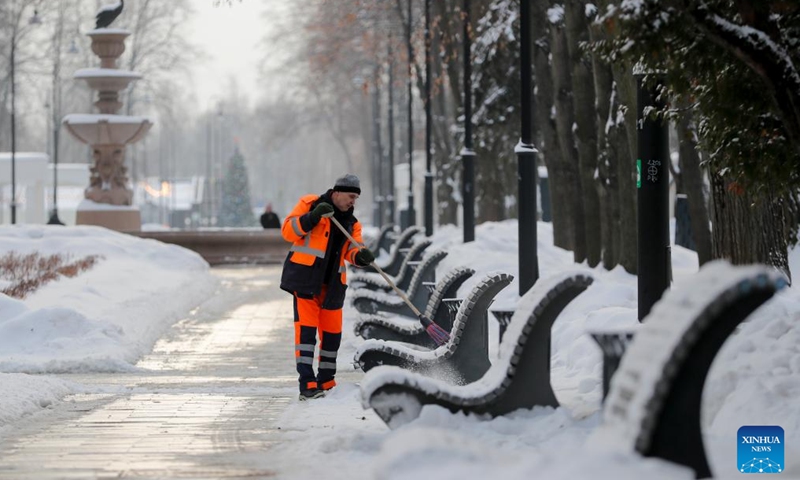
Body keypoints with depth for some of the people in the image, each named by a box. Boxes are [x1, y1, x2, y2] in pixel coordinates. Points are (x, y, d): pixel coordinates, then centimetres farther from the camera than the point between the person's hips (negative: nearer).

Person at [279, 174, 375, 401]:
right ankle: (307, 384, -17)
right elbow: (288, 230, -6)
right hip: (305, 277, -6)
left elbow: (351, 250, 5)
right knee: (306, 327, -12)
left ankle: (326, 382, 24)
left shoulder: (352, 223, 18)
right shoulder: (310, 204, 1)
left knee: (332, 331, 8)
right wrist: (312, 218, -21)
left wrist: (360, 255, -19)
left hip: (332, 283, 6)